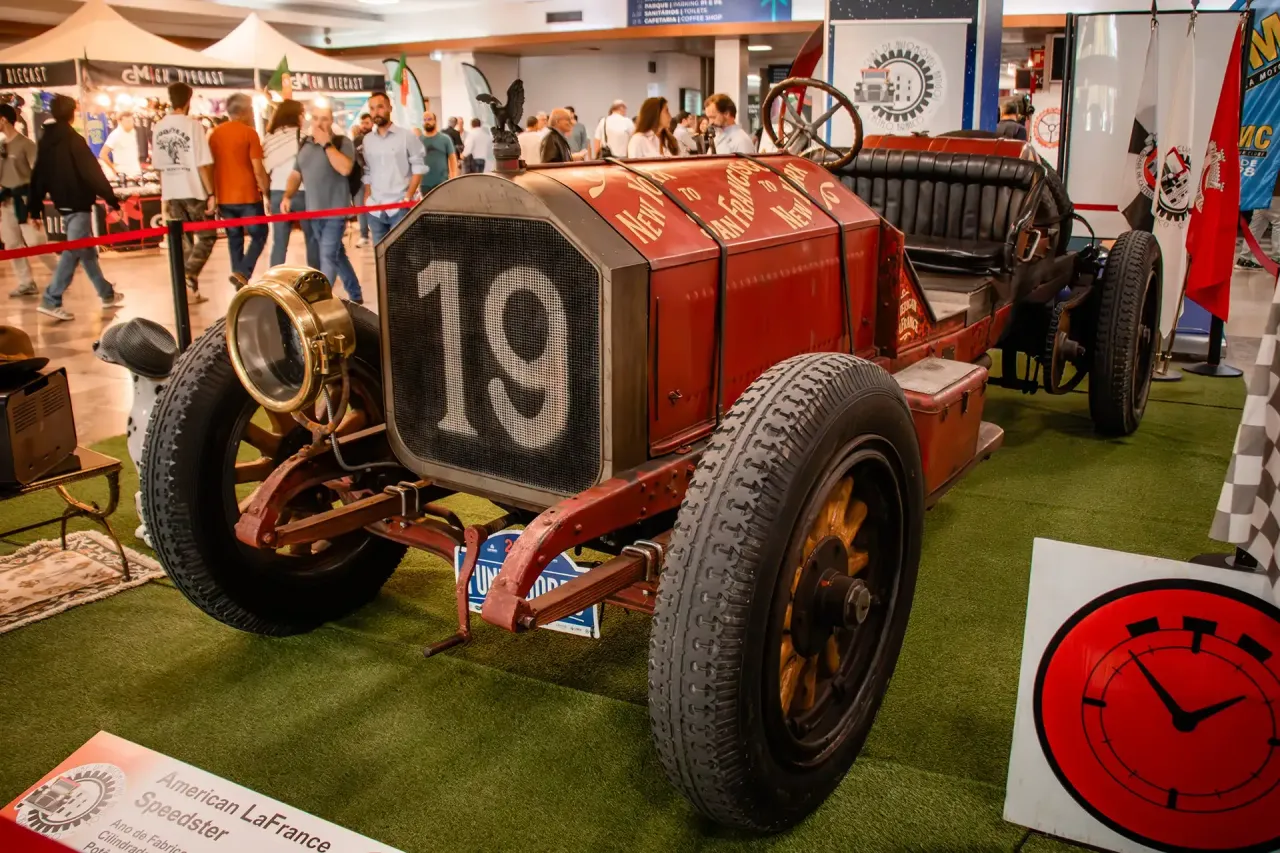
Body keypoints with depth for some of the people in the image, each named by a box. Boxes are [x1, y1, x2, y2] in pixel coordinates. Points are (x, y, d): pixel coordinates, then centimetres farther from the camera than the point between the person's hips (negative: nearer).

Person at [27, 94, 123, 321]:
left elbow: (38, 177, 12)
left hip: (62, 204, 8)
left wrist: (35, 209, 15)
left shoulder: (45, 141, 10)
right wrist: (111, 199, -13)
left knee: (86, 251, 16)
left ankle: (107, 294, 25)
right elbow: (93, 173, -17)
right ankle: (51, 300, -15)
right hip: (78, 204, -8)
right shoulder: (73, 140, -12)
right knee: (74, 251, -9)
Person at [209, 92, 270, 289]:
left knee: (234, 239, 13)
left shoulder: (215, 133, 8)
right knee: (259, 235, 7)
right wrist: (268, 193, -3)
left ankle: (240, 279, 13)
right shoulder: (249, 133, -9)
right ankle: (243, 273, -10)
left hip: (224, 198, 5)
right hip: (248, 196, -5)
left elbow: (210, 167, 11)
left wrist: (213, 196, 17)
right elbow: (258, 169, -13)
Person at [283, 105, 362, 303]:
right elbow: (296, 175, 16)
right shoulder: (304, 145, 10)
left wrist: (327, 144, -20)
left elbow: (345, 168, -25)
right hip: (313, 212, 6)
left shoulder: (342, 142, -7)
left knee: (328, 257, -11)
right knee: (337, 254, 15)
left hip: (335, 212, -6)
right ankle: (355, 295, 27)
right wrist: (287, 196, 1)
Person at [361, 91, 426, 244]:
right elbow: (367, 172, 14)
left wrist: (408, 197, -10)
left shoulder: (406, 136, -1)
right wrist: (367, 198, 4)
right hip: (375, 209, 4)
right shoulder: (367, 140, 11)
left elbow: (419, 167, -4)